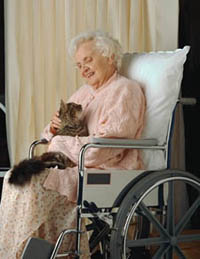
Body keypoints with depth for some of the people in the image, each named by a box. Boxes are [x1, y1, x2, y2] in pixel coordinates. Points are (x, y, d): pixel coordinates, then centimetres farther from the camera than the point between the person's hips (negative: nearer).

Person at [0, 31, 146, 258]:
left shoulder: (125, 91, -3)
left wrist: (63, 144, -11)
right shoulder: (83, 93, 24)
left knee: (31, 183, -26)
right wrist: (54, 127, 3)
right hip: (69, 165, 9)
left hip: (104, 170, -8)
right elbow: (52, 137, 27)